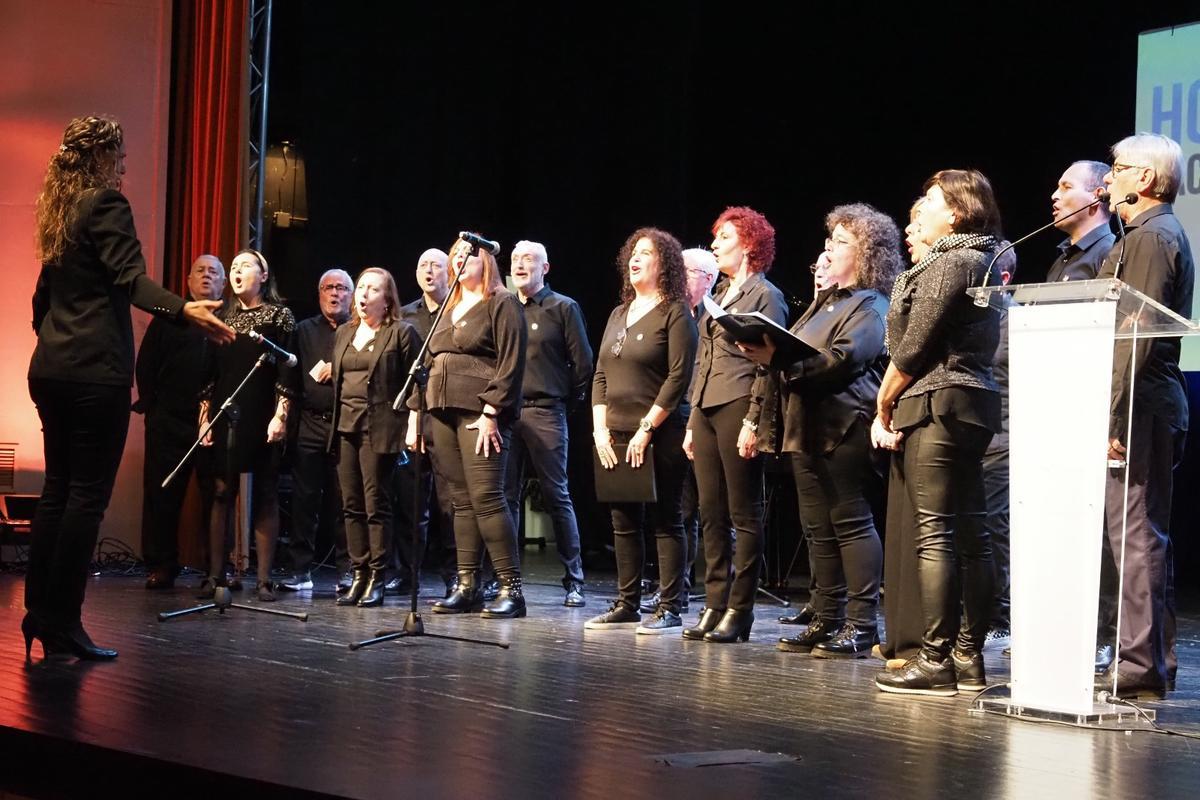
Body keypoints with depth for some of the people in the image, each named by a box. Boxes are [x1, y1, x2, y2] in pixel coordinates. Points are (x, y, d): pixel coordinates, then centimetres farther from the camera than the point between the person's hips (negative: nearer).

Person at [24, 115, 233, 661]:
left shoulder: (59, 209, 18)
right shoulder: (107, 204, -8)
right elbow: (131, 278, -22)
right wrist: (184, 310, -36)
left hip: (52, 367, 9)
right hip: (96, 370, -9)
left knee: (58, 488, 13)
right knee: (89, 494, -5)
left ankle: (39, 613, 15)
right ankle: (62, 625, -5)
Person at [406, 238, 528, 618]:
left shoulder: (501, 303, -2)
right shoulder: (449, 309, 22)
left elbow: (511, 363, -12)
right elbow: (429, 363, 23)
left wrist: (491, 413, -19)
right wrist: (415, 410, 14)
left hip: (480, 413, -8)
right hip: (444, 412, 8)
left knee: (486, 497, -14)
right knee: (462, 501, 7)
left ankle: (511, 588, -11)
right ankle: (467, 586, 9)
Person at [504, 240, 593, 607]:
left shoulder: (563, 308, 2)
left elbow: (582, 363, 0)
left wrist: (567, 401, 3)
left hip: (545, 413, -4)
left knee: (556, 496, -3)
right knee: (506, 496, 4)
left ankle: (574, 581, 2)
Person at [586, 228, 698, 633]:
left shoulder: (675, 313, -5)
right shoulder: (619, 314, 17)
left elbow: (678, 376, -13)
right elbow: (600, 375, 16)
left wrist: (646, 428, -16)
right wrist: (600, 428, 4)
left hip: (659, 437, -7)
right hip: (616, 436, 7)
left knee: (666, 521, -3)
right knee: (624, 522, 9)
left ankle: (669, 609, 0)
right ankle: (626, 604, 16)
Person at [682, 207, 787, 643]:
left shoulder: (765, 296, -3)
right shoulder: (719, 294, 21)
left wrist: (753, 422, -18)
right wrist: (692, 422, 19)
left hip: (737, 409, -8)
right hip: (706, 409, 8)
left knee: (744, 514, -4)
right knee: (711, 513, 7)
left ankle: (739, 611, -1)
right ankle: (715, 605, 11)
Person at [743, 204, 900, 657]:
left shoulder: (871, 306, -6)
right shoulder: (826, 302, 24)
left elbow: (840, 360, -20)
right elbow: (800, 354, 25)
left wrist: (778, 359, -25)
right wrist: (768, 353, 5)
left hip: (844, 429, -10)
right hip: (809, 430, 10)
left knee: (850, 522, -8)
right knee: (819, 529, 10)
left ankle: (861, 626, -6)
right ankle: (827, 621, 14)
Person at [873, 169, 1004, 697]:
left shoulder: (947, 264, -12)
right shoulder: (983, 262, 18)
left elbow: (914, 347, -14)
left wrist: (885, 403, -1)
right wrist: (895, 403, 12)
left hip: (938, 405, -10)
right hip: (973, 402, 10)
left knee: (934, 534, -10)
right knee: (970, 533, 9)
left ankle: (935, 661, -10)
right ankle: (969, 657, 12)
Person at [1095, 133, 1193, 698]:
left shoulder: (1152, 238, -11)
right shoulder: (1158, 234, 21)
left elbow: (1139, 335, -20)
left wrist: (1115, 418, -22)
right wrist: (1117, 413, 19)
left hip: (1140, 411, -11)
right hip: (1149, 410, 11)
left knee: (1135, 536, -10)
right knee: (1144, 538, 13)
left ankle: (1139, 667, -9)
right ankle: (1153, 662, 18)